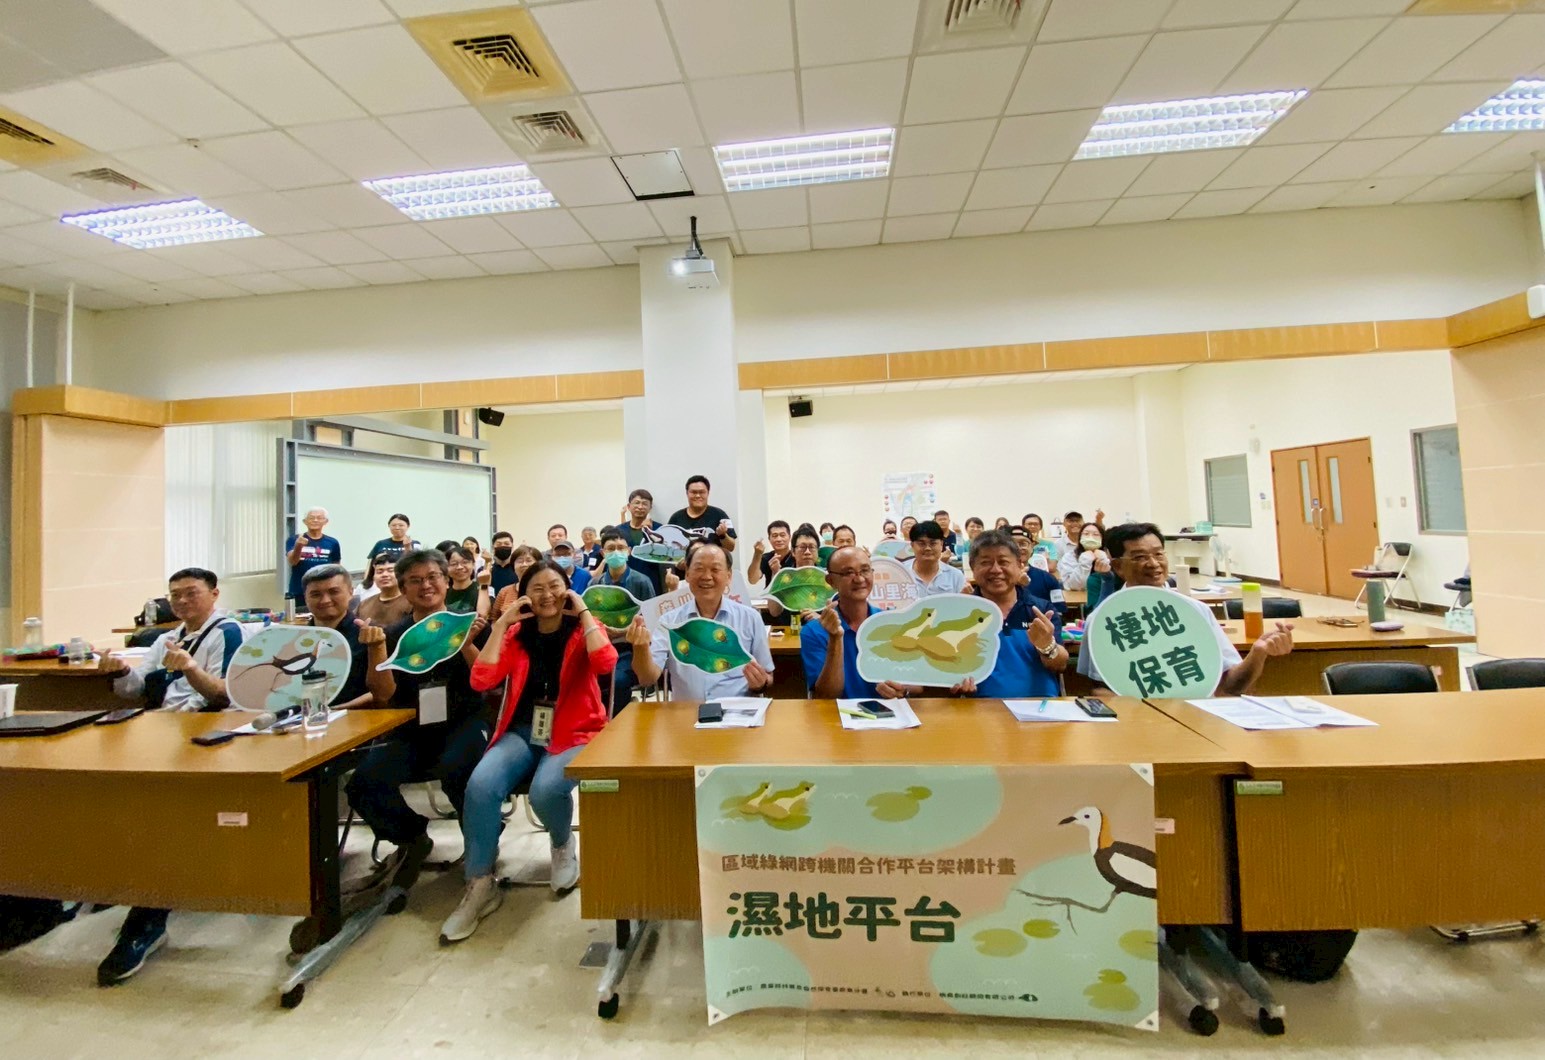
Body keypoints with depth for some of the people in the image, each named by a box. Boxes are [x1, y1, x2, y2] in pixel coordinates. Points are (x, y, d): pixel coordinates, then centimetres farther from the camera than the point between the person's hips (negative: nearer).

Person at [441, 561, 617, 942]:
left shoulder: (584, 628, -2)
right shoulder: (516, 634, 7)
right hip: (522, 732, 3)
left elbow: (605, 663, -25)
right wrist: (501, 623, -7)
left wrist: (583, 613, -17)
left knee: (546, 790, -30)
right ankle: (480, 884, -1)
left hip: (574, 734, -3)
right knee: (480, 784, -24)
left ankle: (563, 845, 7)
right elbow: (481, 681, -8)